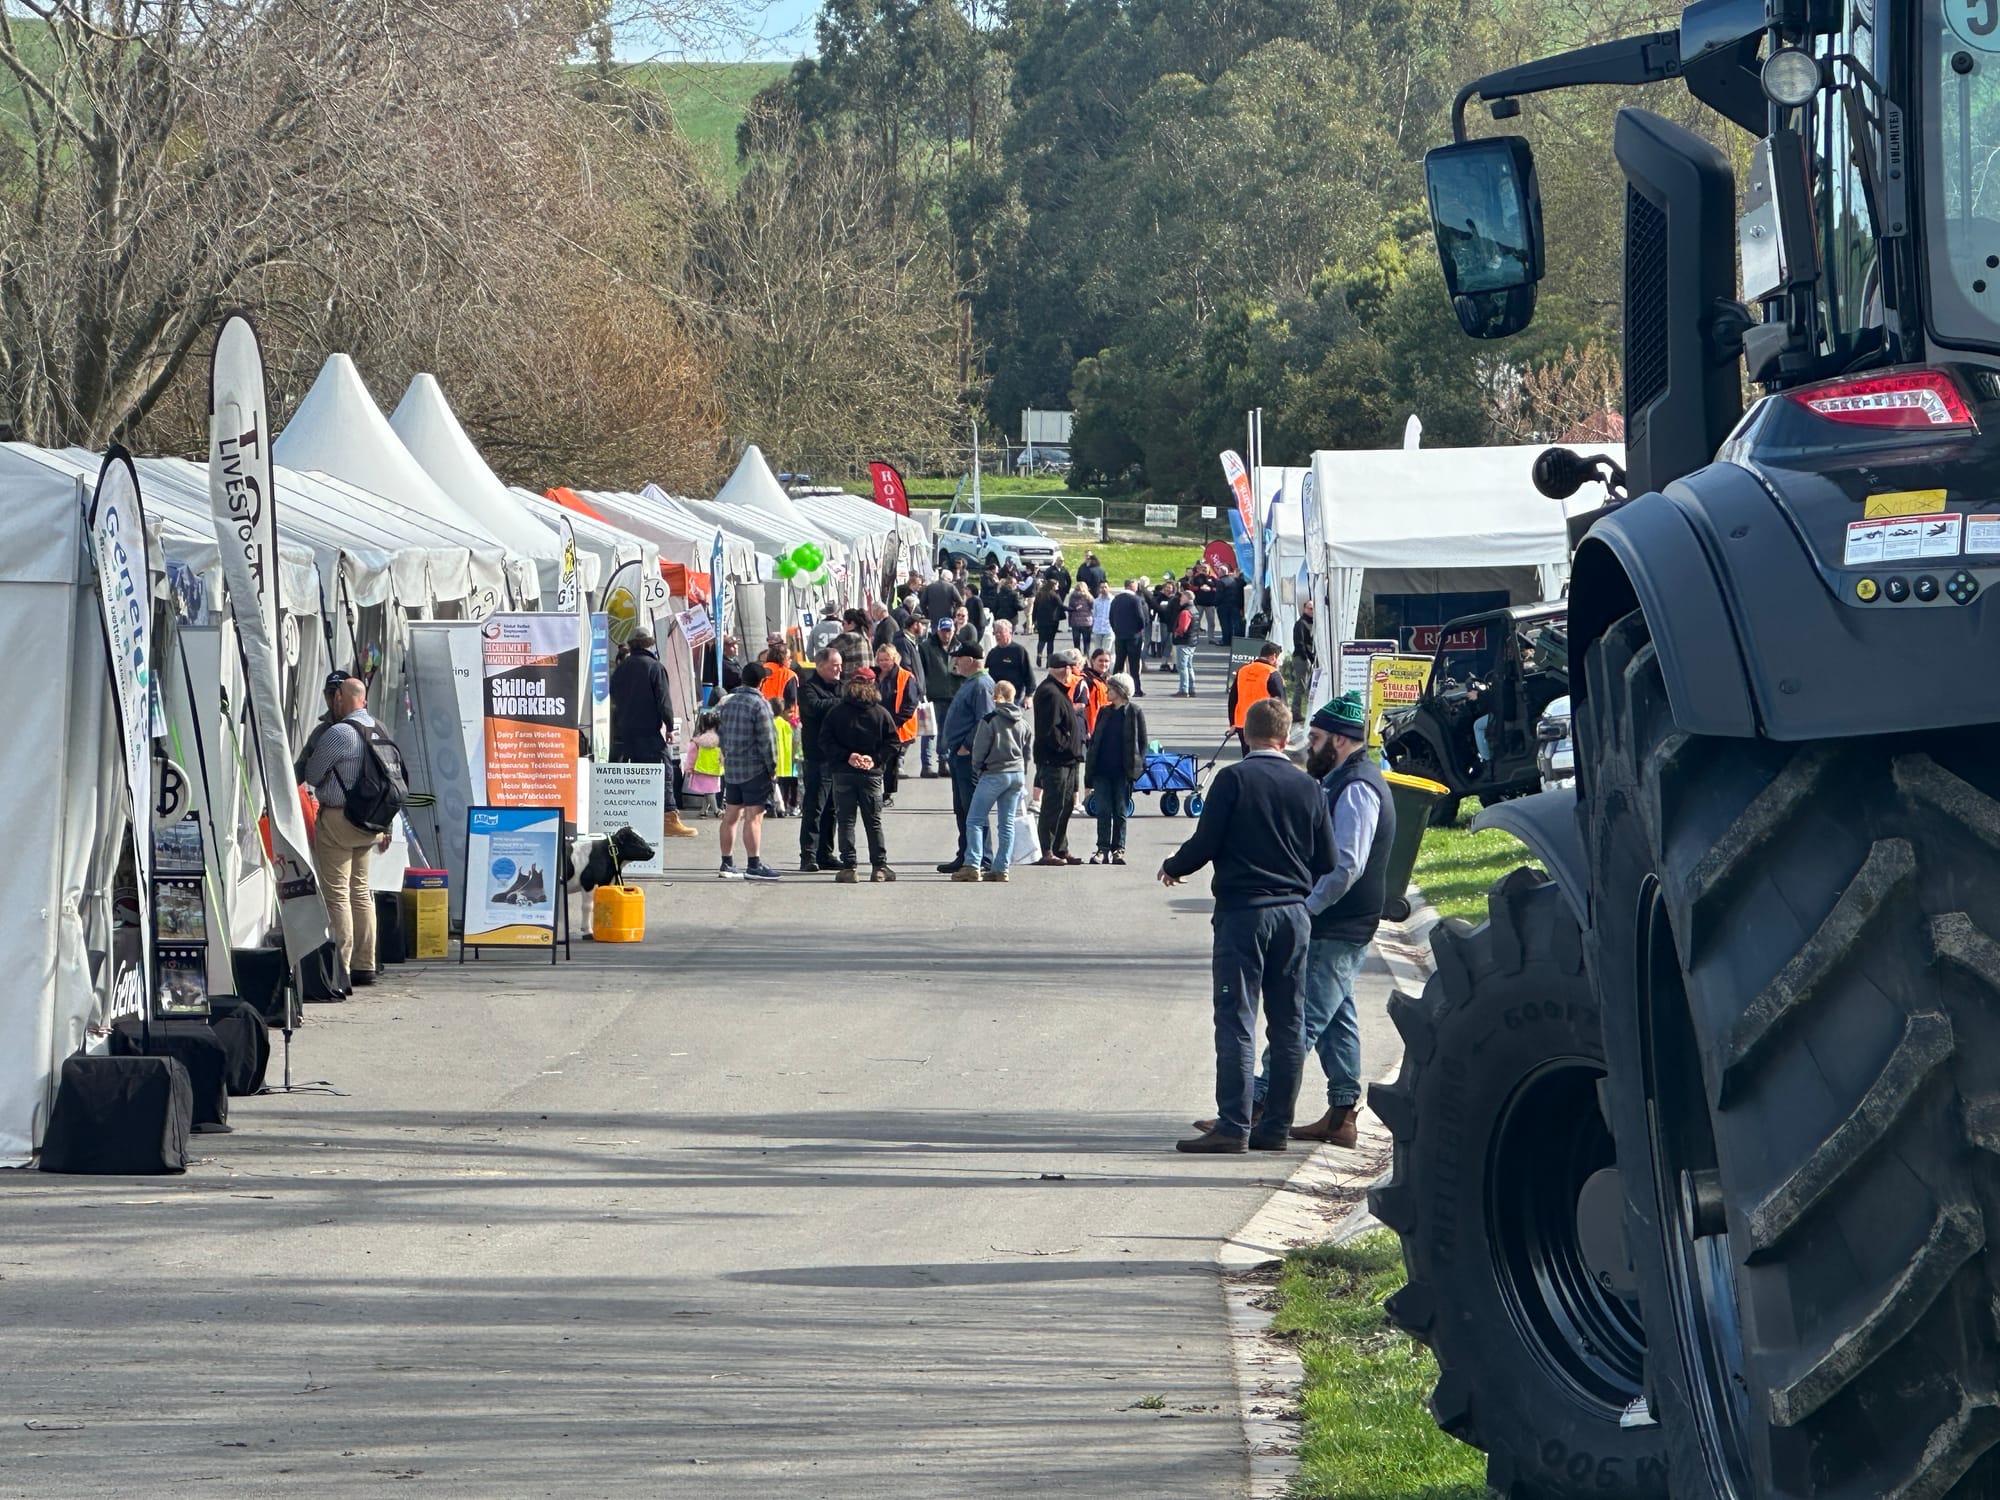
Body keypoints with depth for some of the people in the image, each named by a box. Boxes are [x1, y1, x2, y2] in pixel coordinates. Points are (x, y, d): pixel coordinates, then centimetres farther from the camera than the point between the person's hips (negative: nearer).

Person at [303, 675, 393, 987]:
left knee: (336, 893, -5)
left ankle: (340, 967, -7)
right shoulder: (379, 731, 7)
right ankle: (365, 965, 16)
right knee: (361, 890, 14)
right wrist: (385, 826, 21)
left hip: (337, 821, -8)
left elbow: (311, 775, -6)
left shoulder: (338, 733, -16)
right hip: (370, 821, 8)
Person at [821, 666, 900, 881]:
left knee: (845, 821, 3)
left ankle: (848, 868, -3)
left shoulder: (837, 712, -2)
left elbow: (825, 739, -7)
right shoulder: (881, 713, -1)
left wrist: (846, 756, -7)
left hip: (843, 773, -1)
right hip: (871, 775, 1)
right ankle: (879, 867, 8)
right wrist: (875, 759, -3)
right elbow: (892, 742, -4)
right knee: (874, 822, 8)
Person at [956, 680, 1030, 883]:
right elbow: (1026, 752, 14)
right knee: (1007, 824, 8)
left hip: (994, 775, -6)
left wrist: (977, 769, 9)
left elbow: (979, 750, -9)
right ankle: (1001, 868, 6)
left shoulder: (990, 720, -11)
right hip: (1017, 774, 6)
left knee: (975, 820, -2)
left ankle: (972, 866, -11)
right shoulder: (1022, 724, 8)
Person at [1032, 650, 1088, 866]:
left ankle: (1061, 849, 23)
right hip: (1054, 760, -11)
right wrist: (1067, 747, -17)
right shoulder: (1051, 694, -17)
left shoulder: (1058, 691, 17)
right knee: (1054, 805, -8)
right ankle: (1046, 851, -5)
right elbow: (1050, 730, -23)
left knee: (1065, 805, 15)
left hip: (1064, 759, 11)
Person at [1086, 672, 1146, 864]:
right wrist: (1090, 771, 6)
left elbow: (1141, 742, -1)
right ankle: (1103, 849, 3)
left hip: (1123, 772, -4)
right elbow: (1094, 739, 12)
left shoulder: (1135, 712, -2)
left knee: (1120, 812, 4)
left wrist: (1136, 769, -9)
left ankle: (1118, 850, 10)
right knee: (1103, 811, 1)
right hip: (1102, 771, 4)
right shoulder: (1105, 712, 11)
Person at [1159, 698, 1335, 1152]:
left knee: (1236, 1021, -5)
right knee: (1288, 1024, 9)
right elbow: (1327, 863, 9)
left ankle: (1233, 1126, -10)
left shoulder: (1233, 779, -8)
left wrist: (1172, 867, 11)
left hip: (1242, 910, -4)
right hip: (1294, 913, 4)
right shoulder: (1307, 787, 5)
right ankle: (1275, 1126, 11)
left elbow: (1205, 844, -9)